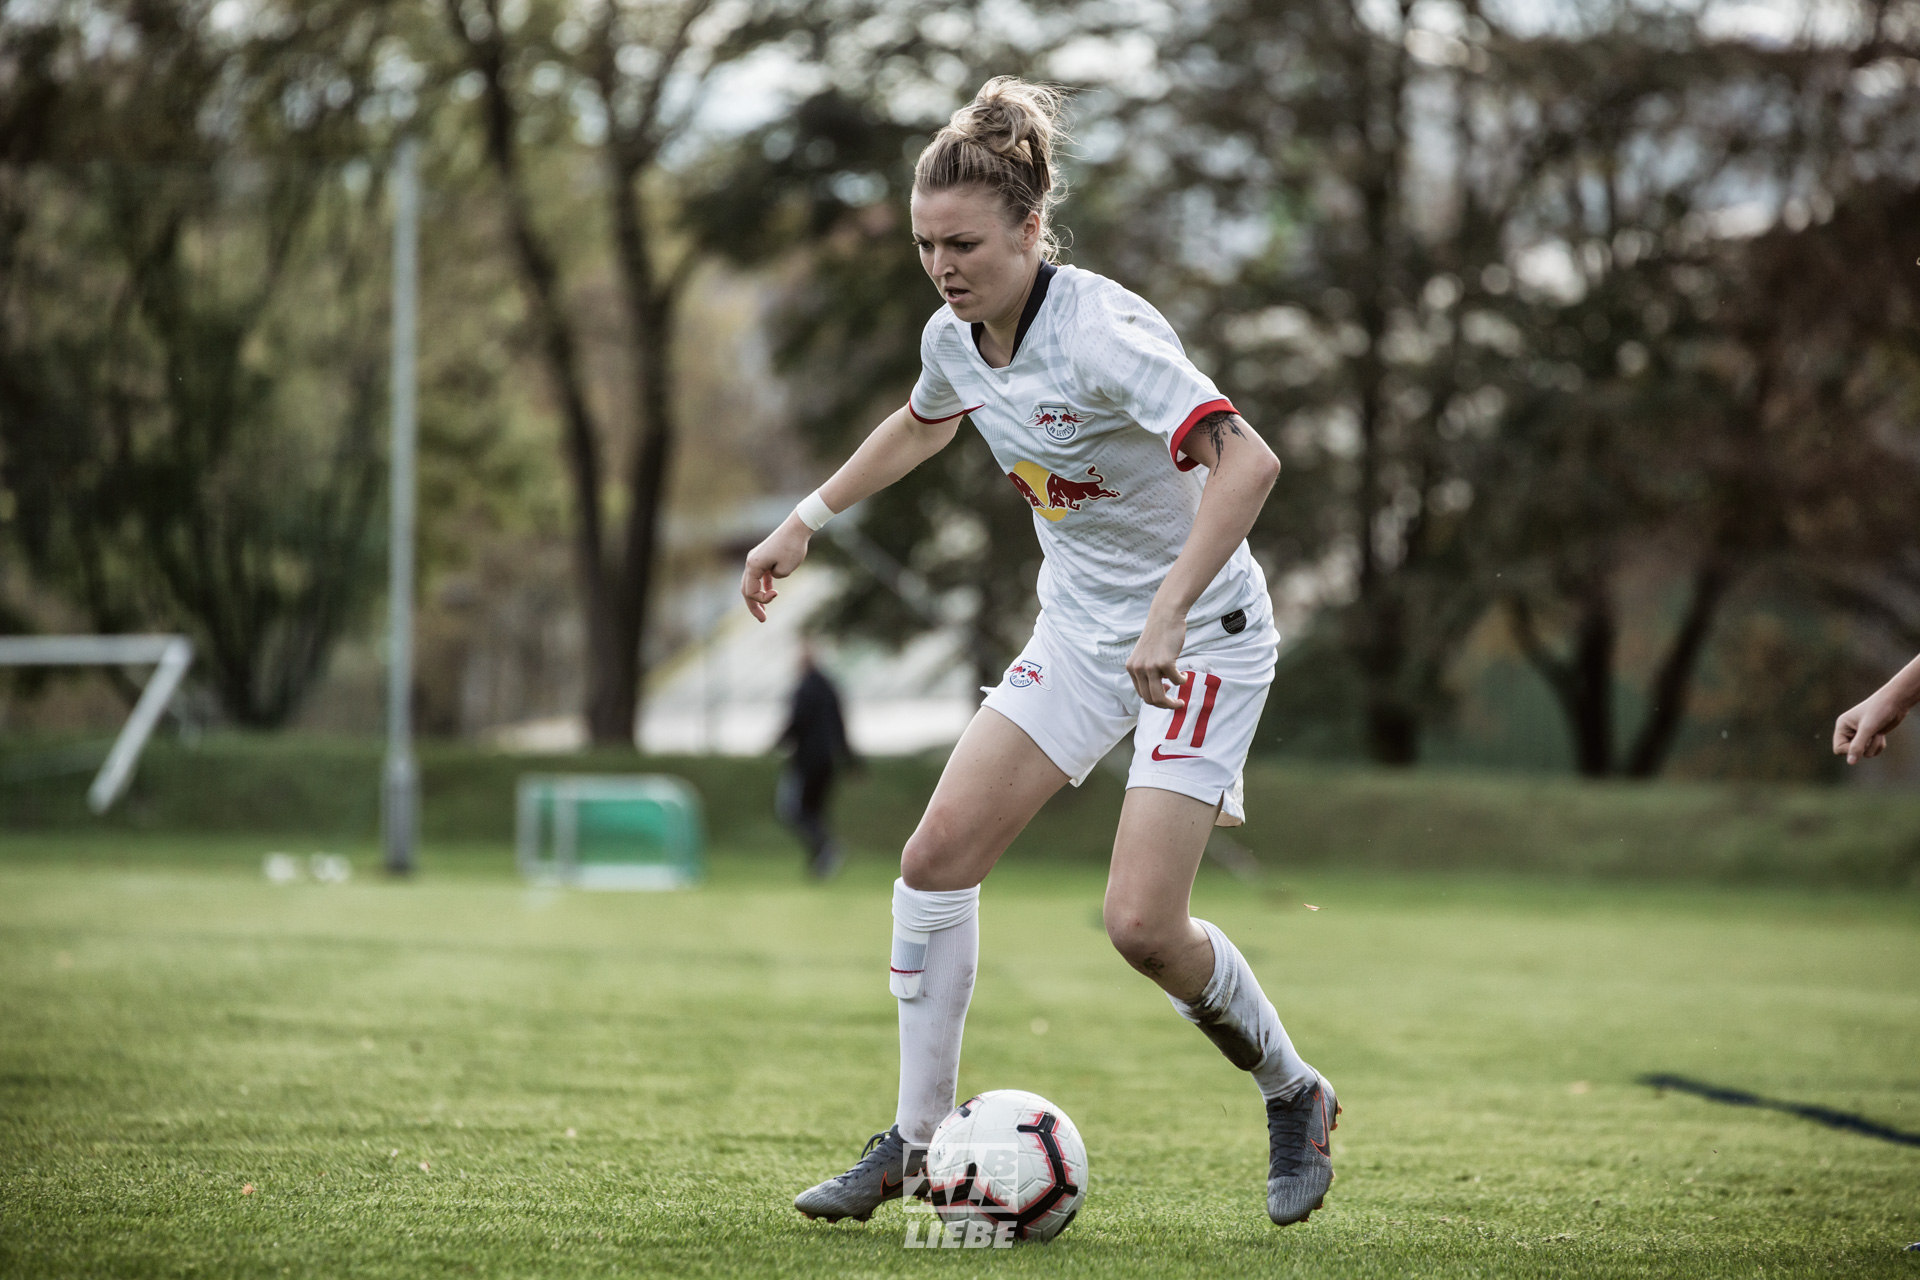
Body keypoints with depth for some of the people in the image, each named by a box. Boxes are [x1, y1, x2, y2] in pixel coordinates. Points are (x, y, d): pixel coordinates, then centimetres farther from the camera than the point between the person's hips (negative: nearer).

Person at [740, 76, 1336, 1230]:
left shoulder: (1102, 333, -27)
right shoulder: (957, 335, -2)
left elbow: (1249, 461, -38)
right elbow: (923, 423, 24)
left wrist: (1168, 613, -45)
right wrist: (809, 519, 23)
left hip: (1200, 641, -7)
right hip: (1080, 634, 7)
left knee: (1143, 923, -16)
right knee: (937, 855, -4)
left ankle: (1295, 1097, 12)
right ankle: (917, 1139, 8)